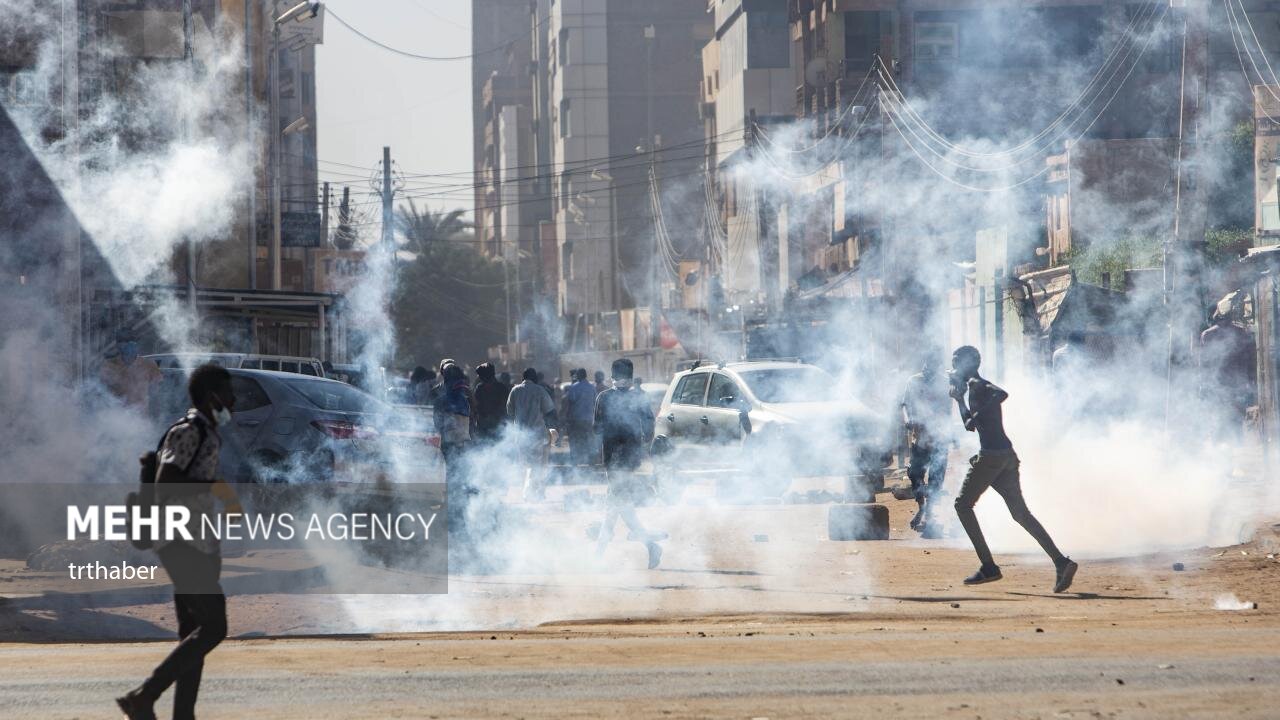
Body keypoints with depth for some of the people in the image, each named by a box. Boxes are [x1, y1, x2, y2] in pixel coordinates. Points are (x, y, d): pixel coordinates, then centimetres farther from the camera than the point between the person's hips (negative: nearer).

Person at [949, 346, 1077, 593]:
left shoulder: (977, 384, -6)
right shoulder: (975, 387, 23)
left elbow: (1001, 394, -27)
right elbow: (970, 426, 34)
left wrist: (976, 415, -22)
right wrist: (959, 399, 30)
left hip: (991, 456, -9)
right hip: (1007, 456, 9)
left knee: (963, 504, 4)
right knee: (1020, 513, 6)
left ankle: (988, 566, -2)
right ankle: (1061, 561, -9)